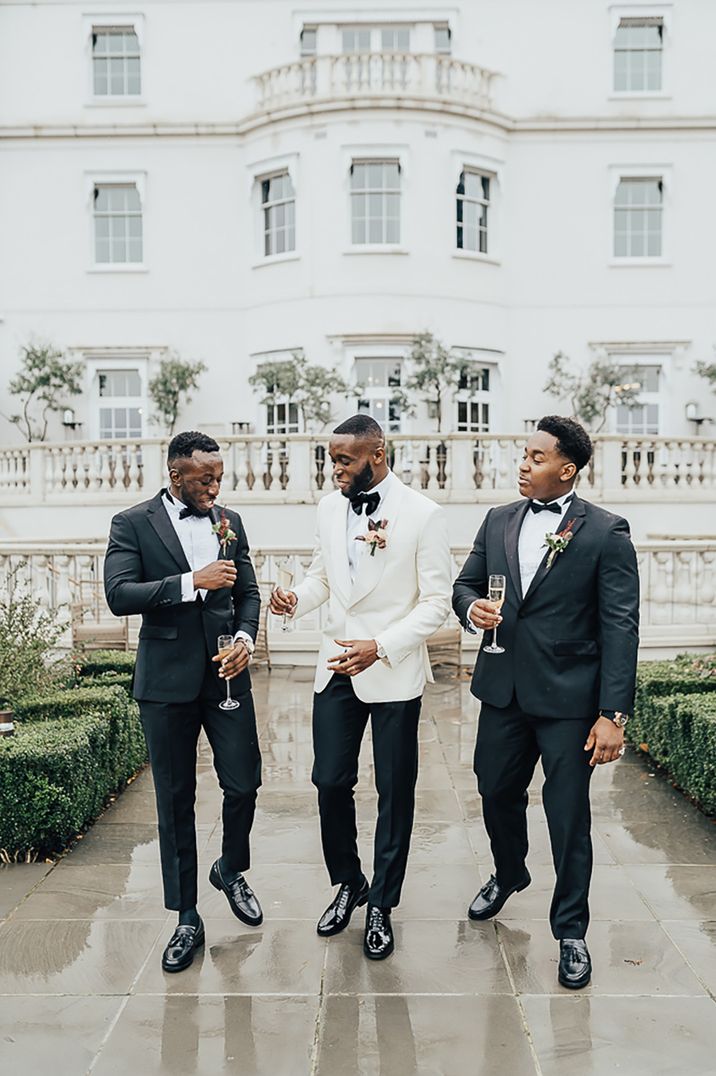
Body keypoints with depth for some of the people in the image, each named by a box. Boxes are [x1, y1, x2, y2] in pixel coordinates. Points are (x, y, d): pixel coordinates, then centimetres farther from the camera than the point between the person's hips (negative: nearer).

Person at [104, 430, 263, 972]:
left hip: (226, 673, 3)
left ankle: (231, 870, 35)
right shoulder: (132, 524, -4)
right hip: (167, 682, -3)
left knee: (244, 784, 4)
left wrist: (245, 636, -7)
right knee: (176, 800, 8)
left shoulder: (229, 521, 8)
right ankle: (187, 918, 24)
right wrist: (192, 582, -24)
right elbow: (118, 595, -16)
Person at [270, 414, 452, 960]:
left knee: (395, 792, 9)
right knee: (331, 782, 9)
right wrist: (297, 598, -6)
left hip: (394, 671, -4)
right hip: (336, 667, 5)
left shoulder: (423, 515, -12)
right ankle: (348, 884, 34)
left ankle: (382, 904, 28)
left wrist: (381, 647, -21)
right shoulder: (330, 506, 5)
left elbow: (437, 602, -11)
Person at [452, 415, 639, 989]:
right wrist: (472, 607, -11)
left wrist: (613, 713, -15)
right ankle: (509, 875, 50)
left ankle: (571, 930, 28)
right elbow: (464, 584, 14)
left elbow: (620, 628, -11)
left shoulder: (606, 532, -9)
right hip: (503, 689, 5)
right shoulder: (499, 521, 5)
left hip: (568, 699, -5)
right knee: (497, 793, 20)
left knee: (569, 816, 6)